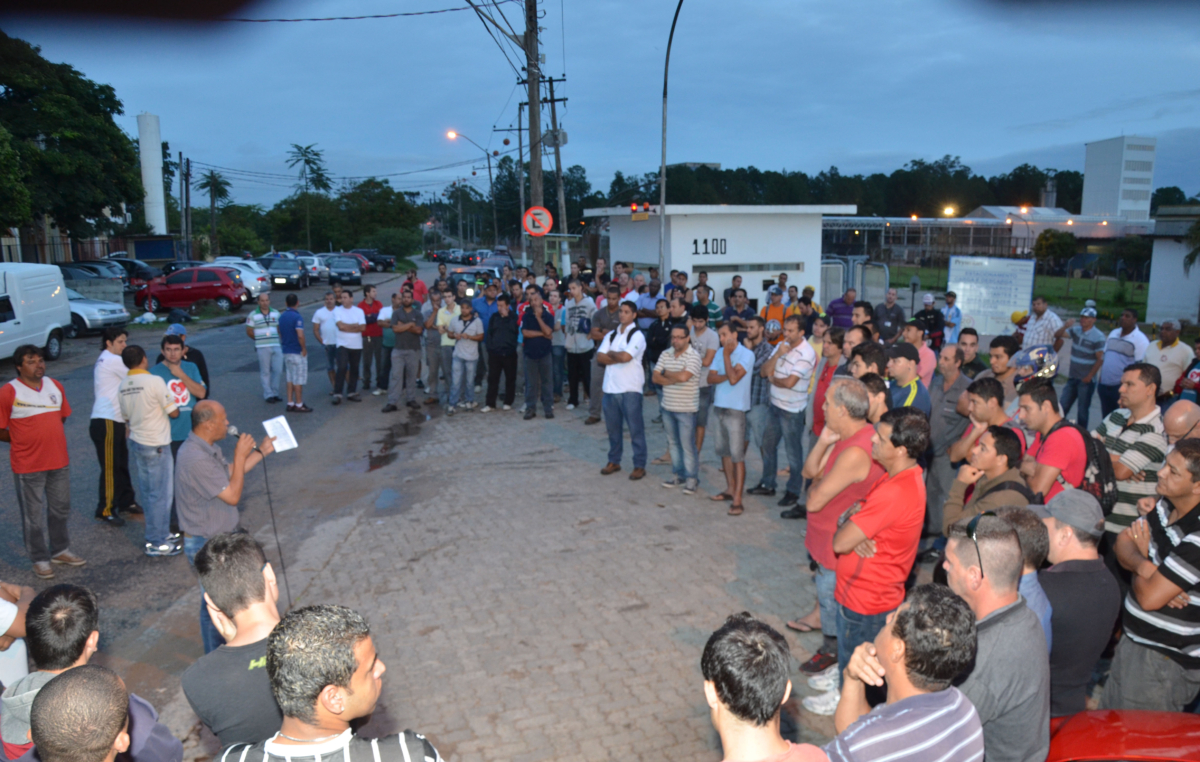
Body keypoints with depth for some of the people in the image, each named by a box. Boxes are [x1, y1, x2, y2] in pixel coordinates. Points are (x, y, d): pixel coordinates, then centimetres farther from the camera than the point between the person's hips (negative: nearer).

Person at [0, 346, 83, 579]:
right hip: (28, 466, -5)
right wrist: (25, 441, -1)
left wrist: (48, 438, 8)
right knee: (33, 516, 7)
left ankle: (60, 550, 35)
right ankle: (40, 559, 21)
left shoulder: (55, 386, 4)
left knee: (60, 510, 18)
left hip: (59, 461, 5)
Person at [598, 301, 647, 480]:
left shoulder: (637, 335, -5)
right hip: (610, 387, 6)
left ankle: (639, 465, 7)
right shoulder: (611, 335, 13)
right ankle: (614, 461, 26)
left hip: (630, 389, -6)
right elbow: (599, 357, 2)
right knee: (612, 427, 14)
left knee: (635, 428, -1)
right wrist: (619, 357, -10)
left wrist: (611, 354, -1)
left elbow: (625, 356, -20)